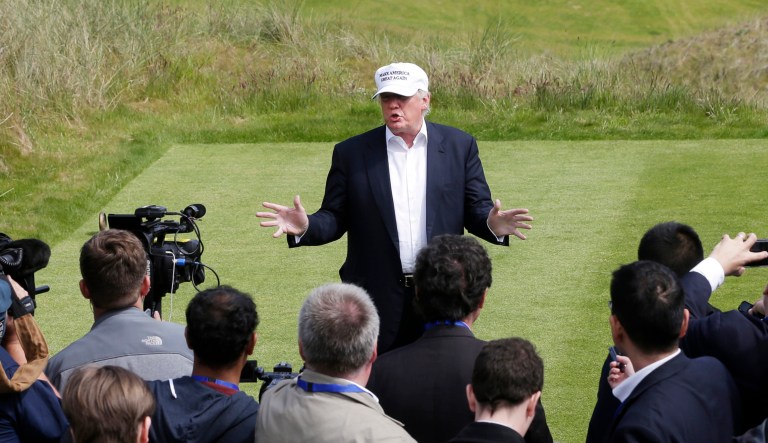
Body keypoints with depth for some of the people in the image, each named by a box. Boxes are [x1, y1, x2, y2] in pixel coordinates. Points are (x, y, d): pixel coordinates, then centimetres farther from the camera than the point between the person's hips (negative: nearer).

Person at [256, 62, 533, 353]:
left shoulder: (460, 146, 6)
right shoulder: (351, 153, 5)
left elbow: (476, 209, 6)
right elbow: (335, 217, 5)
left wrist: (492, 224, -17)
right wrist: (305, 227, -16)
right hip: (377, 301, -1)